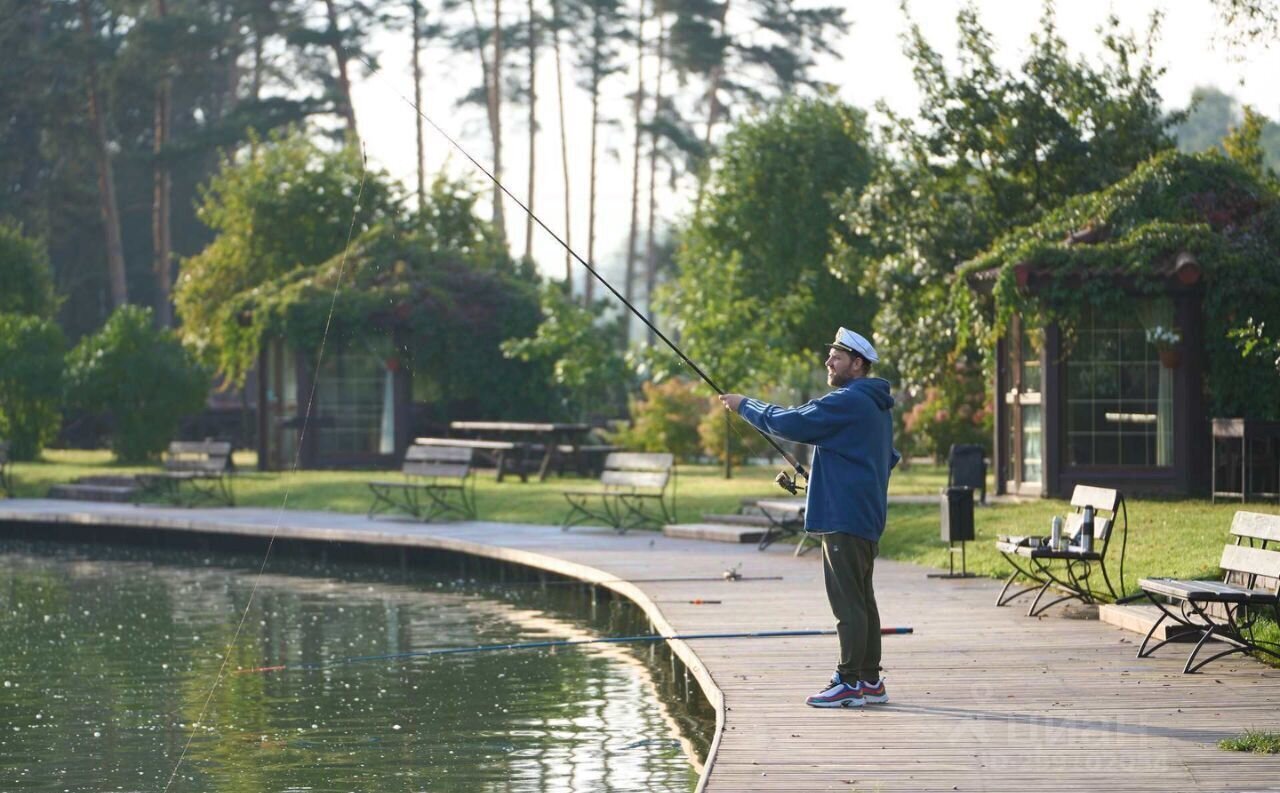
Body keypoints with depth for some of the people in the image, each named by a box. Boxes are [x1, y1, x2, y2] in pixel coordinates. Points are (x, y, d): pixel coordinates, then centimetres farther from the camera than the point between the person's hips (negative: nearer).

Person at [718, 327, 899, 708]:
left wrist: (745, 405, -5)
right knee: (861, 599, 13)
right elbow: (889, 458, 30)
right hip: (866, 517, 11)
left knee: (847, 602, -9)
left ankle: (849, 683, -9)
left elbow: (791, 423, -17)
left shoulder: (848, 402, -14)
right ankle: (870, 680, 16)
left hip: (845, 517, -11)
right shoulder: (874, 405, 19)